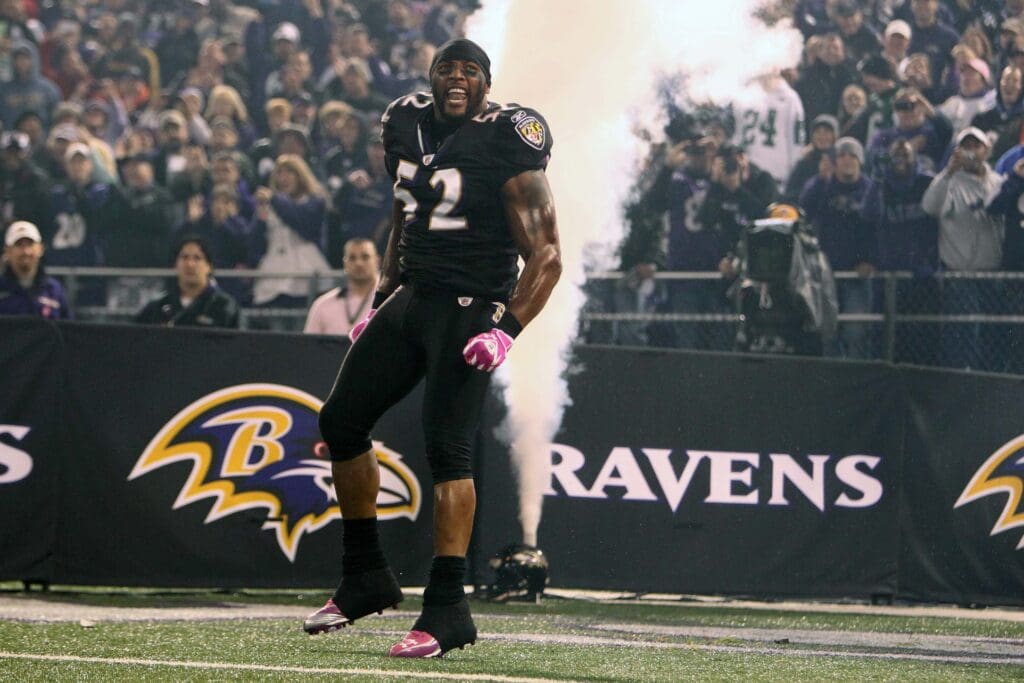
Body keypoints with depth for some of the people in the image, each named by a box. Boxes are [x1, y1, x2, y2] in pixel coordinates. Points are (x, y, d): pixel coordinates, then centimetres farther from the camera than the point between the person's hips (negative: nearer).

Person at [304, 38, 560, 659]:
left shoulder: (506, 141, -13)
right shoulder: (408, 125, 9)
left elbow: (546, 255, -14)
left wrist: (506, 329, -22)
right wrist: (381, 300, 21)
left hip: (470, 310, -8)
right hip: (410, 299, 8)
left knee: (448, 448, -16)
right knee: (341, 422, 10)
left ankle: (447, 608, -16)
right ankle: (366, 577, 24)